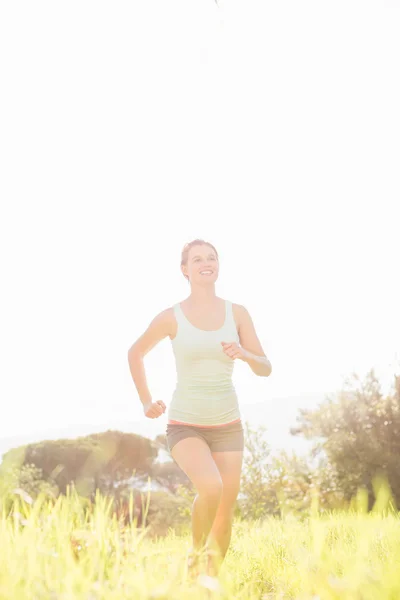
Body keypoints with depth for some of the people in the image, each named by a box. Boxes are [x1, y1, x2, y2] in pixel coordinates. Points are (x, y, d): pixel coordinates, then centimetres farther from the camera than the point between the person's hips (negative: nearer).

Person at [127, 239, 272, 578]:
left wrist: (244, 354, -20)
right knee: (211, 489, -28)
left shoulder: (237, 313, 0)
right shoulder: (171, 318, -7)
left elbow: (265, 369, 2)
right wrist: (146, 401, 6)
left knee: (225, 514, 5)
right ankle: (195, 554, 1)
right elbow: (135, 353, 11)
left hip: (227, 426, 3)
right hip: (184, 425, -3)